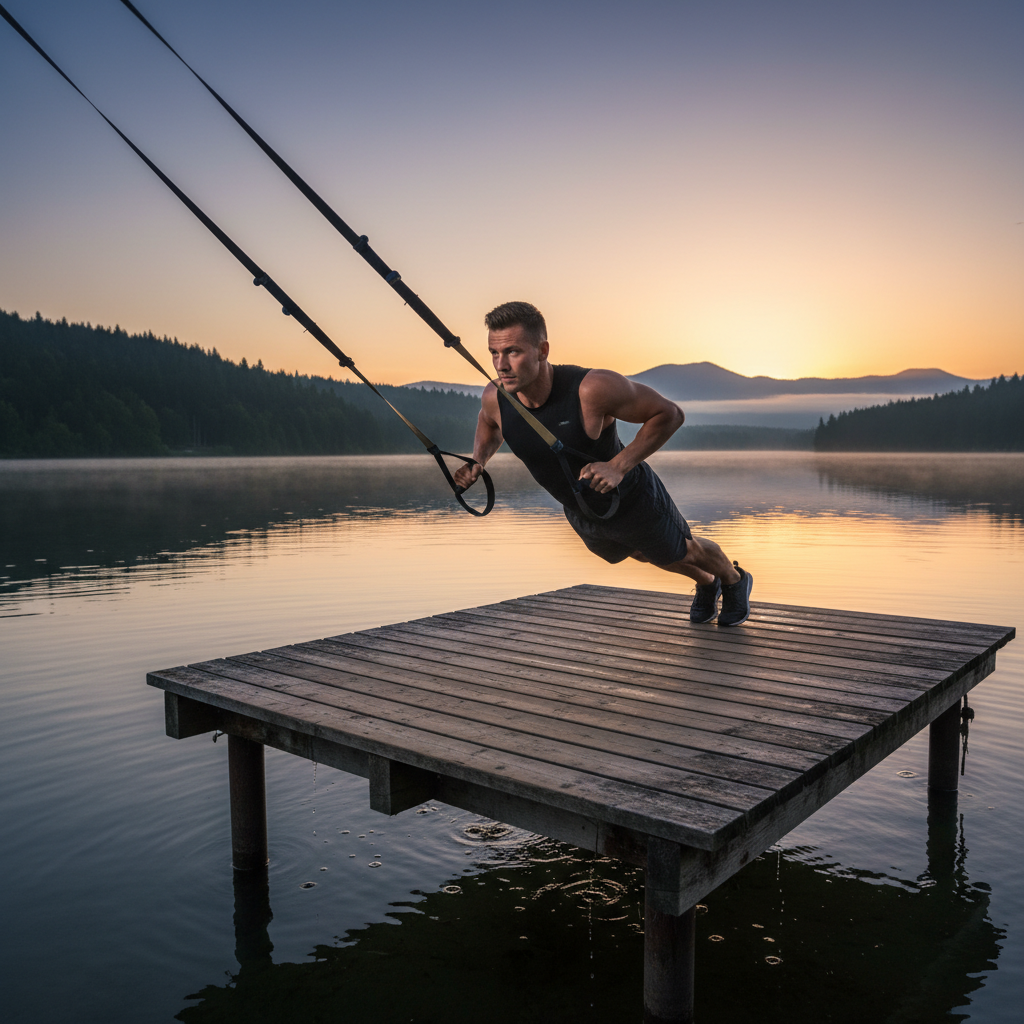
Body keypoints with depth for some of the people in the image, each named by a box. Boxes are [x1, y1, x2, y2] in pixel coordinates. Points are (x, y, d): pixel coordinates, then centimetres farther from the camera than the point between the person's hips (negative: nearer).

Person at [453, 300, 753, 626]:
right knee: (646, 556, 33)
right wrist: (478, 460, -16)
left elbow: (669, 413, -29)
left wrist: (619, 466, -39)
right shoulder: (495, 398, -24)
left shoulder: (593, 388, -41)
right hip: (580, 515, 6)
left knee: (684, 551, 24)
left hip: (633, 500, -6)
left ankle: (735, 580, 61)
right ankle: (707, 584, 66)